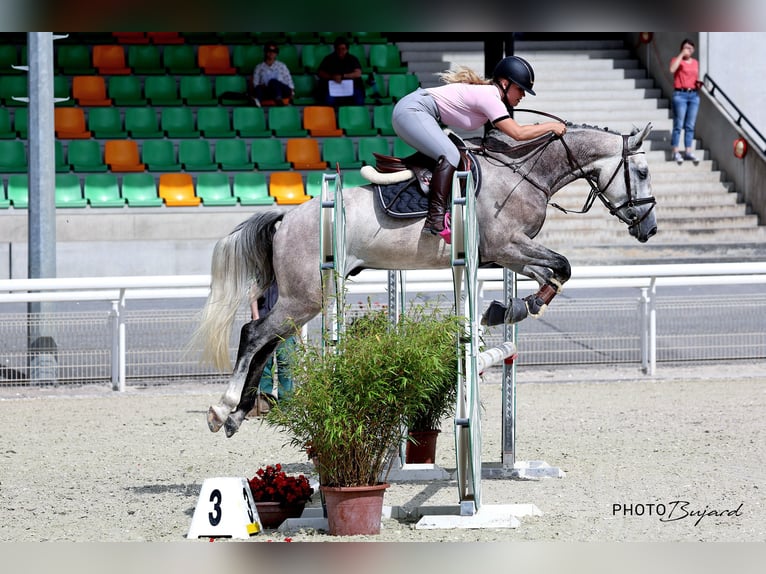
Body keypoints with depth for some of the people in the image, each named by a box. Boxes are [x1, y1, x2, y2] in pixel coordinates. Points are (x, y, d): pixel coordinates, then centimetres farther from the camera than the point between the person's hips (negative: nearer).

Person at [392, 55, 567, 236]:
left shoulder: (490, 93, 14)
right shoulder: (489, 97, -16)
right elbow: (518, 133, -20)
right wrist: (551, 126, -10)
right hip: (412, 111, -11)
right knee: (450, 155, -24)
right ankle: (435, 221, -32)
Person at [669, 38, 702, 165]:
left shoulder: (695, 63, 16)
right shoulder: (677, 60, 1)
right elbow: (672, 70, -21)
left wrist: (698, 83, 4)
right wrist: (681, 55, -18)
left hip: (694, 94, 5)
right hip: (680, 94, -5)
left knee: (690, 126, 5)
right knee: (678, 125, -5)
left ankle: (688, 151, 9)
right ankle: (676, 152, -3)